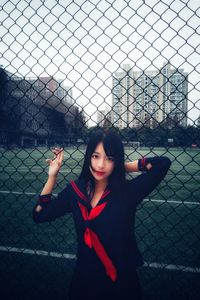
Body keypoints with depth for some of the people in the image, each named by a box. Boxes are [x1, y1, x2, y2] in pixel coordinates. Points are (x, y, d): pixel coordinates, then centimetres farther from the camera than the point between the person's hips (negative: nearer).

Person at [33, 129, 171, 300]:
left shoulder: (128, 191, -17)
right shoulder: (76, 189, -8)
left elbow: (163, 163, -24)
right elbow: (39, 215, -1)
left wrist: (124, 167, -16)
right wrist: (52, 176, -8)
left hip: (121, 282, -2)